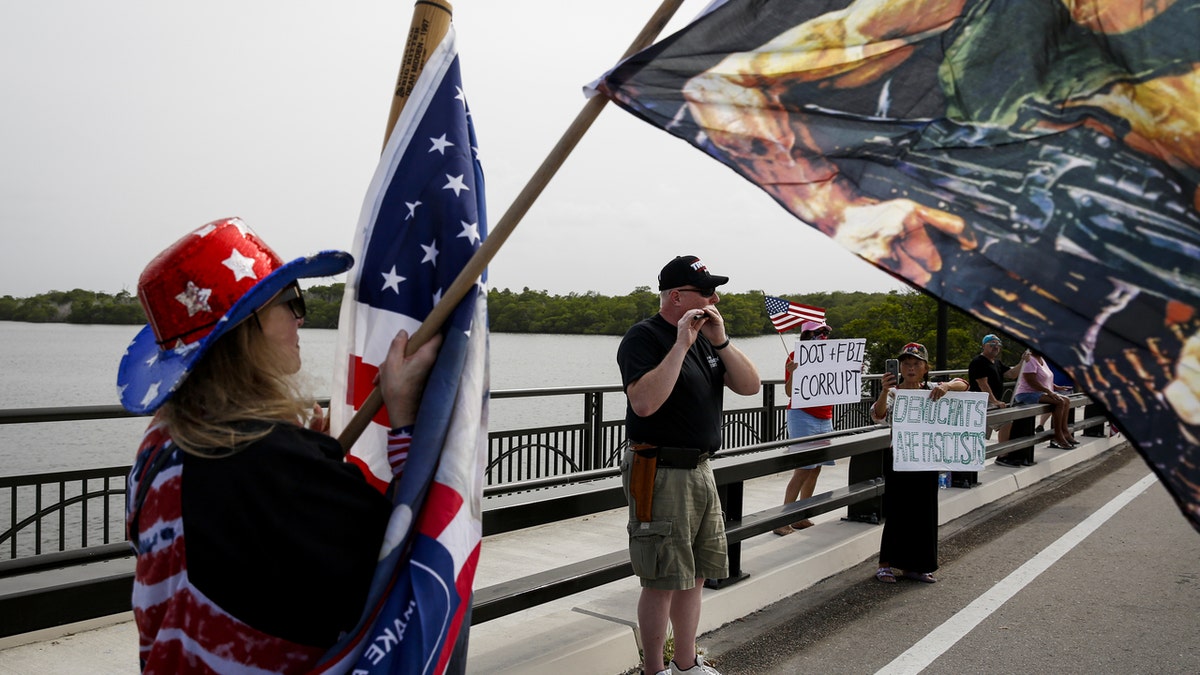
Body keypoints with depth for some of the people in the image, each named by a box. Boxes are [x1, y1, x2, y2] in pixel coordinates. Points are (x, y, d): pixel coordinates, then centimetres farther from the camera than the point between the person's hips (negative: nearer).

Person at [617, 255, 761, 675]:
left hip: (700, 469, 8)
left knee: (694, 576, 16)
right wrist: (681, 345, -24)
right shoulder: (644, 338, -12)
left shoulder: (706, 337, 13)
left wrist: (720, 340, -7)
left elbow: (750, 386, 6)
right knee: (662, 581, 0)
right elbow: (645, 402, -27)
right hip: (660, 475, -8)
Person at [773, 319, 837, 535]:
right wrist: (793, 373, -30)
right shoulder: (797, 356, -8)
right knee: (803, 469, -12)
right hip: (802, 416, -7)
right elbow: (790, 391, -13)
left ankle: (802, 518, 15)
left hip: (825, 418, 7)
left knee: (815, 468, 7)